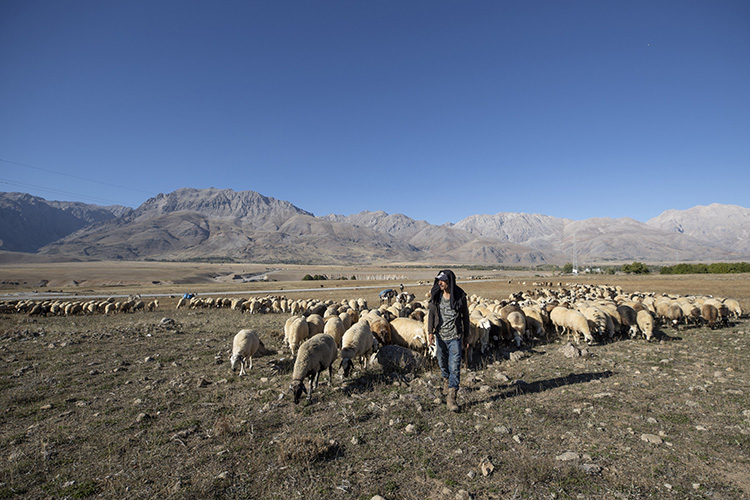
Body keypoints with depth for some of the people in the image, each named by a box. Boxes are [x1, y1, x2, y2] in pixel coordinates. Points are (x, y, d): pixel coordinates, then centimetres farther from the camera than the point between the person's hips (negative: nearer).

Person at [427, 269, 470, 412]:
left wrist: (465, 335, 9)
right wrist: (430, 332, -9)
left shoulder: (460, 296, -8)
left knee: (455, 367, -7)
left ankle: (451, 397, 0)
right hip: (440, 336, 3)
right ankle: (446, 379, 48)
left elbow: (465, 316, 3)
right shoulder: (436, 295, -3)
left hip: (455, 337, -3)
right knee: (442, 363, 19)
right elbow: (431, 313, 1)